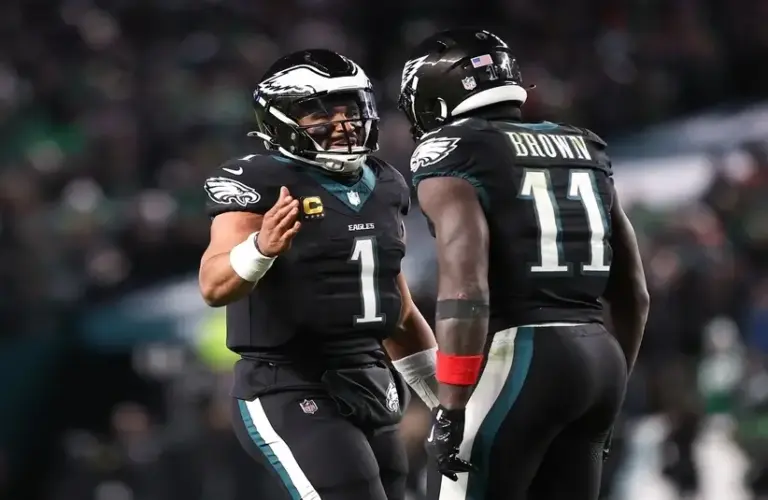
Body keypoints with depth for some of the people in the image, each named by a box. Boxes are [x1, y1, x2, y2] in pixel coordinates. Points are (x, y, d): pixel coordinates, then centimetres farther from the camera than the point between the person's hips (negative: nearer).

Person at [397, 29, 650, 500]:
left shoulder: (451, 156, -4)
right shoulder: (586, 151, 18)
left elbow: (466, 290, -17)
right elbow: (633, 294, 22)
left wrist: (451, 409, -16)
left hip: (515, 358, -7)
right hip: (599, 355, 7)